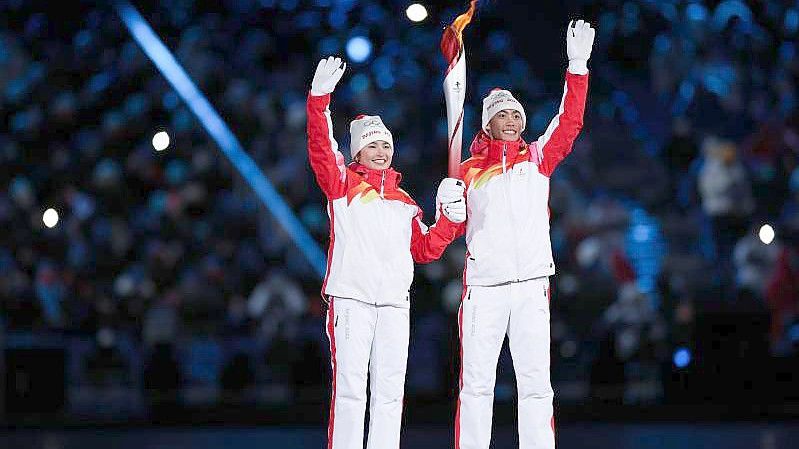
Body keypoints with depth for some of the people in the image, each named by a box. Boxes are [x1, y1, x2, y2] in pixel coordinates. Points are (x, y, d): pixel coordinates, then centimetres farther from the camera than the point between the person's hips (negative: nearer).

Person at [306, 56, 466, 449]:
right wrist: (320, 98, -19)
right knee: (350, 388, -9)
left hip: (394, 302, 5)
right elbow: (321, 150, -6)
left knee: (389, 391, 3)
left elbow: (425, 250, 23)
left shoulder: (404, 203, 23)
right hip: (350, 298, -4)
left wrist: (449, 217, 9)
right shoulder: (343, 184, 10)